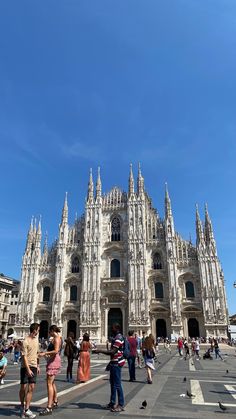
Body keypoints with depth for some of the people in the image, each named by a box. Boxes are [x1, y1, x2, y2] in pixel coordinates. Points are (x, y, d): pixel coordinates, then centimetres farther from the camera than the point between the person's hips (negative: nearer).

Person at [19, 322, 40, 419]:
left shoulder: (36, 339, 8)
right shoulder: (26, 342, -15)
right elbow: (24, 357, -17)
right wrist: (28, 369, -20)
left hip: (34, 366, 6)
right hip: (25, 366, -6)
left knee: (31, 388, 2)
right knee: (23, 387, 4)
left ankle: (27, 409, 9)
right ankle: (22, 407, 26)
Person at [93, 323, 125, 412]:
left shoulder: (118, 338, -19)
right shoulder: (116, 337, 13)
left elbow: (112, 352, -27)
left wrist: (100, 351, -26)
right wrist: (110, 363, 24)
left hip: (116, 363, -10)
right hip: (114, 363, 10)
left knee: (117, 384, -1)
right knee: (113, 383, 18)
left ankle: (121, 405, 10)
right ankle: (112, 403, 29)